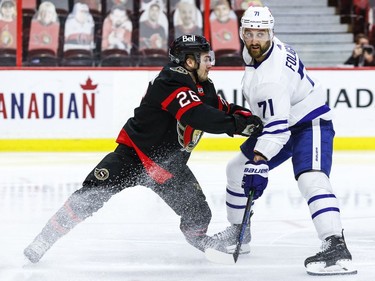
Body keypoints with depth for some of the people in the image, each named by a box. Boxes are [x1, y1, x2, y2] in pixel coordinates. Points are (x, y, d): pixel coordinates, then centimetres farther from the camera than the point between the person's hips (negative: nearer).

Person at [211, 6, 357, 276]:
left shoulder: (272, 76, -32)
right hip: (278, 122, 10)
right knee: (237, 169, 13)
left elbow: (277, 126, -36)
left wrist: (259, 163, -43)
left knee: (311, 179, -32)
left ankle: (336, 247, -46)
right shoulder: (254, 51, -4)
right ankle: (238, 231, 29)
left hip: (310, 124, -10)